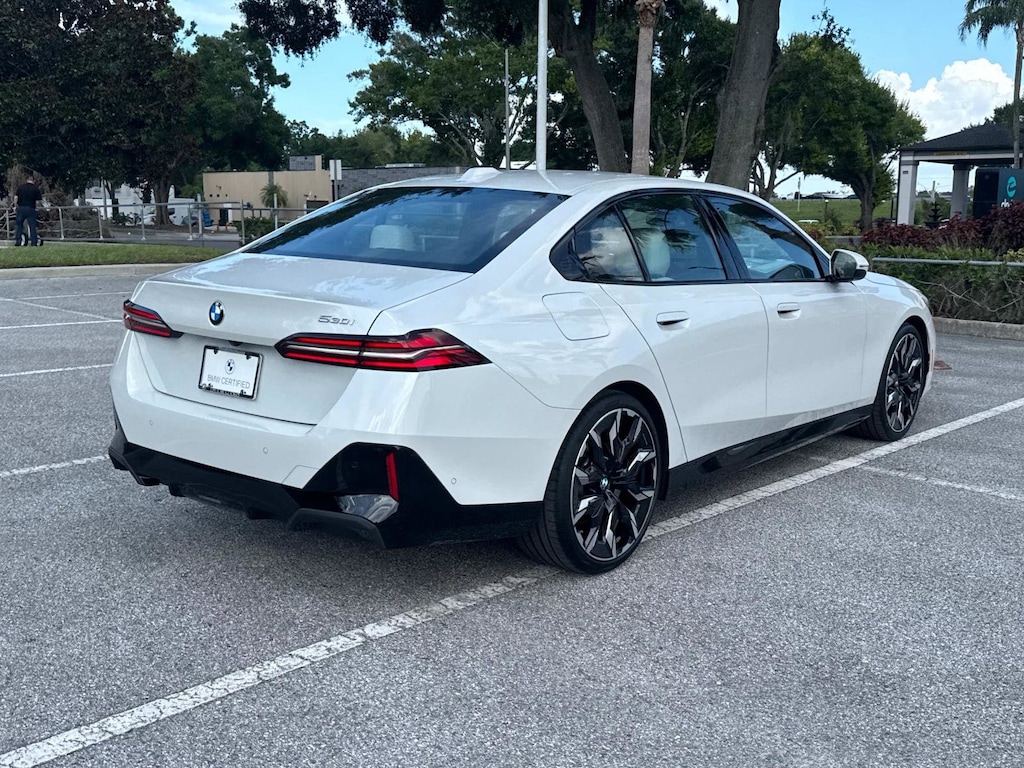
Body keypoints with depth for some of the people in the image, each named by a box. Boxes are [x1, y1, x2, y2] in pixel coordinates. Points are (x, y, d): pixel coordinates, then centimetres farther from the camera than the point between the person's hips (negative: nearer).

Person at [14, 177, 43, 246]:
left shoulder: (21, 187, 6)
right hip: (31, 209, -2)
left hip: (21, 208, 2)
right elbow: (38, 201, -5)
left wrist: (16, 205, 12)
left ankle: (17, 241, 7)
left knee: (18, 225, 12)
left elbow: (15, 197, 0)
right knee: (33, 226, 3)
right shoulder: (35, 188, 0)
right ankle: (34, 242, 1)